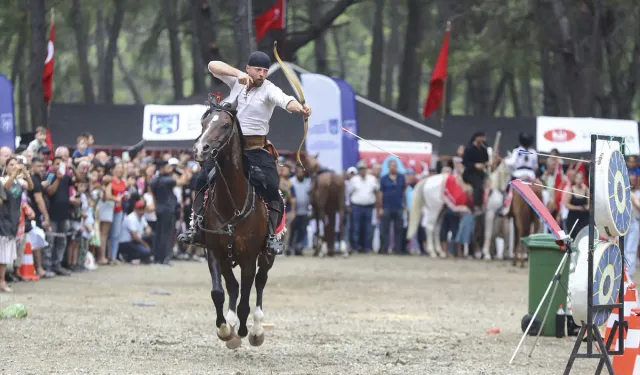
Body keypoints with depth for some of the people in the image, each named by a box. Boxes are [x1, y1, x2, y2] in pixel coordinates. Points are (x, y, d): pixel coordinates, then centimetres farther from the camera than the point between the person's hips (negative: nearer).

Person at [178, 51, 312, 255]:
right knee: (202, 180, 1)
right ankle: (196, 227, 12)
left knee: (271, 188, -18)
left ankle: (272, 235, -10)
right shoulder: (236, 81, 2)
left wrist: (300, 107, -54)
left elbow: (285, 101, -31)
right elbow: (213, 66, -11)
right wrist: (238, 73, -27)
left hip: (256, 149, -4)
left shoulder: (269, 90, -10)